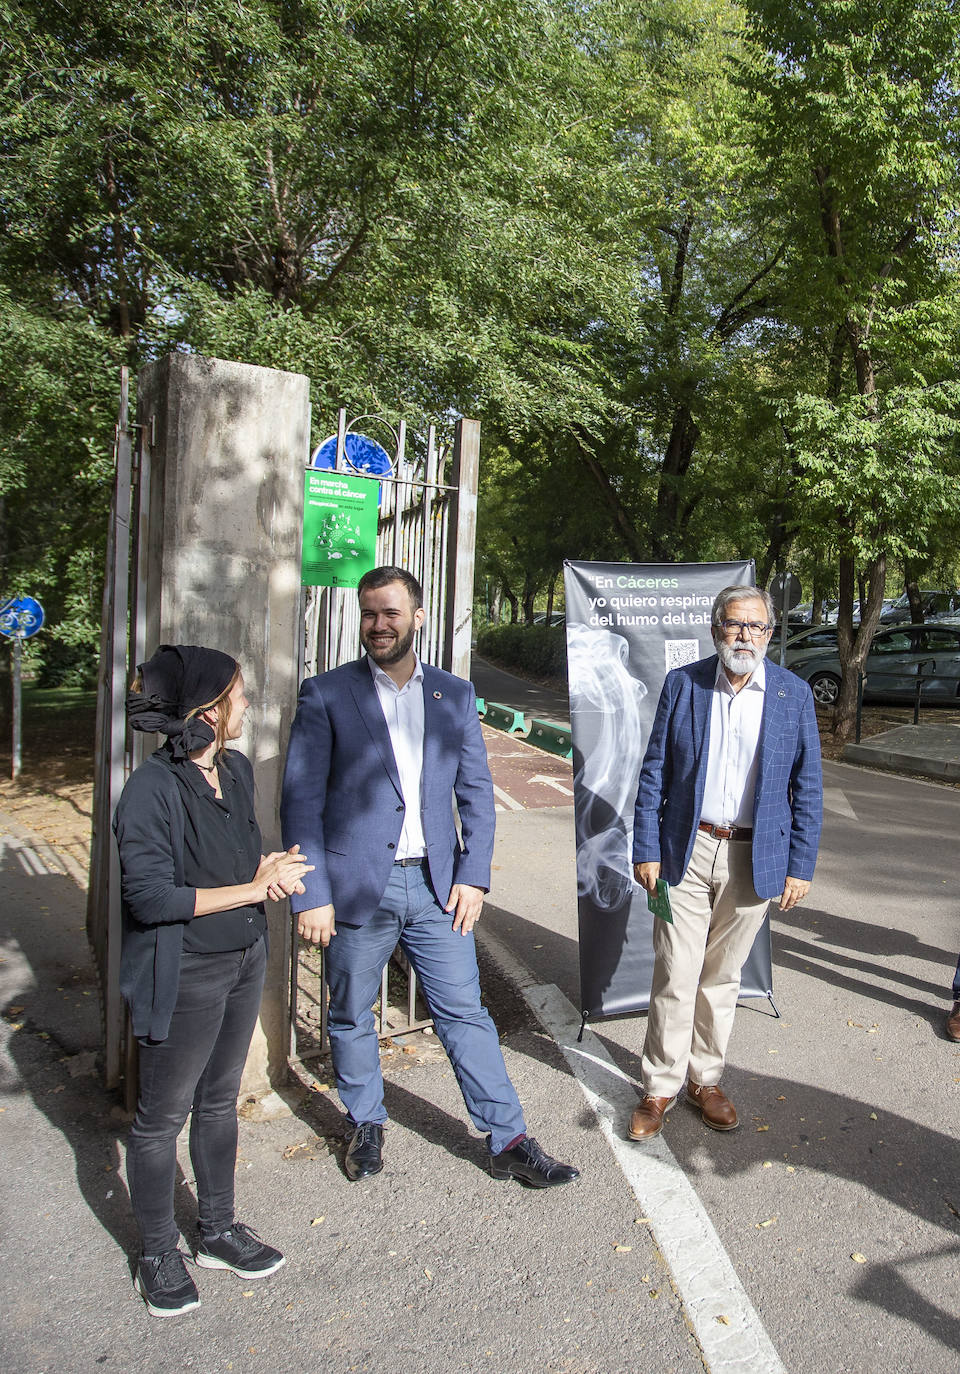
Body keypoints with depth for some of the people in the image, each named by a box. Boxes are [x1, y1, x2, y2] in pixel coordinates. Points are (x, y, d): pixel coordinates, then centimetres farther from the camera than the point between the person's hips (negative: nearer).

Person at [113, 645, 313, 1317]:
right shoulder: (152, 788, -22)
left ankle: (219, 1231, 40)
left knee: (219, 1101, 22)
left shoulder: (238, 770, 1)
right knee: (163, 1116, 12)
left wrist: (269, 866, -10)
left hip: (245, 960, 7)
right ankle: (158, 1253, 33)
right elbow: (149, 897, -23)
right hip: (184, 977, -7)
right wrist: (253, 887, -21)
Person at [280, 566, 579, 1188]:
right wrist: (311, 895, -9)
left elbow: (477, 792, 8)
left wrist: (473, 876, 0)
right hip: (356, 886, -1)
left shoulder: (455, 694, 6)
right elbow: (302, 800, -5)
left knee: (466, 1014, 8)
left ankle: (508, 1142, 21)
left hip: (436, 886, 2)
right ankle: (367, 1125, 38)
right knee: (352, 1017, 14)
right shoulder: (326, 694, -3)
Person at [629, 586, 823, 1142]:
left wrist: (801, 866, -1)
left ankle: (705, 1079, 33)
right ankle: (660, 1087, 21)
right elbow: (654, 771, 1)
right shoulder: (682, 684, -2)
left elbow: (808, 786, 2)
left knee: (722, 976, 14)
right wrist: (646, 850, -3)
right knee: (675, 977, 3)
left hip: (754, 859, 1)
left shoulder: (794, 694, -1)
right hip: (686, 851, -1)